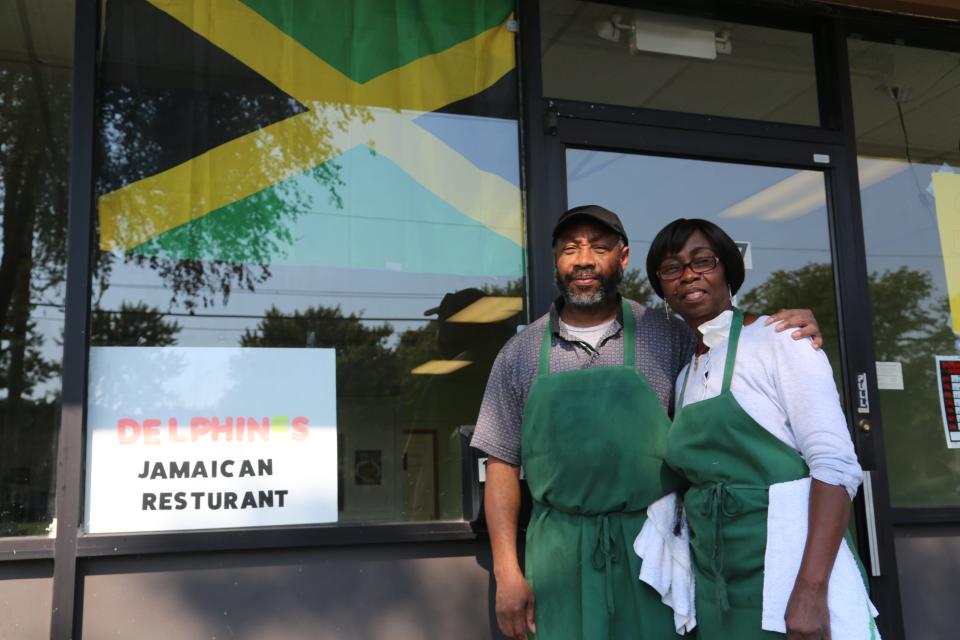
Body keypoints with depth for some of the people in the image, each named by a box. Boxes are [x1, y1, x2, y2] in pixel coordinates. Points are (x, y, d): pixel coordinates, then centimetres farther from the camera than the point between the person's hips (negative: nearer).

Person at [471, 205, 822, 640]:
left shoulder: (666, 336, 1)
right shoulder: (519, 354, 3)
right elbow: (502, 464, 4)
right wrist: (507, 571, -2)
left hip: (654, 541, 0)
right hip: (560, 548, 1)